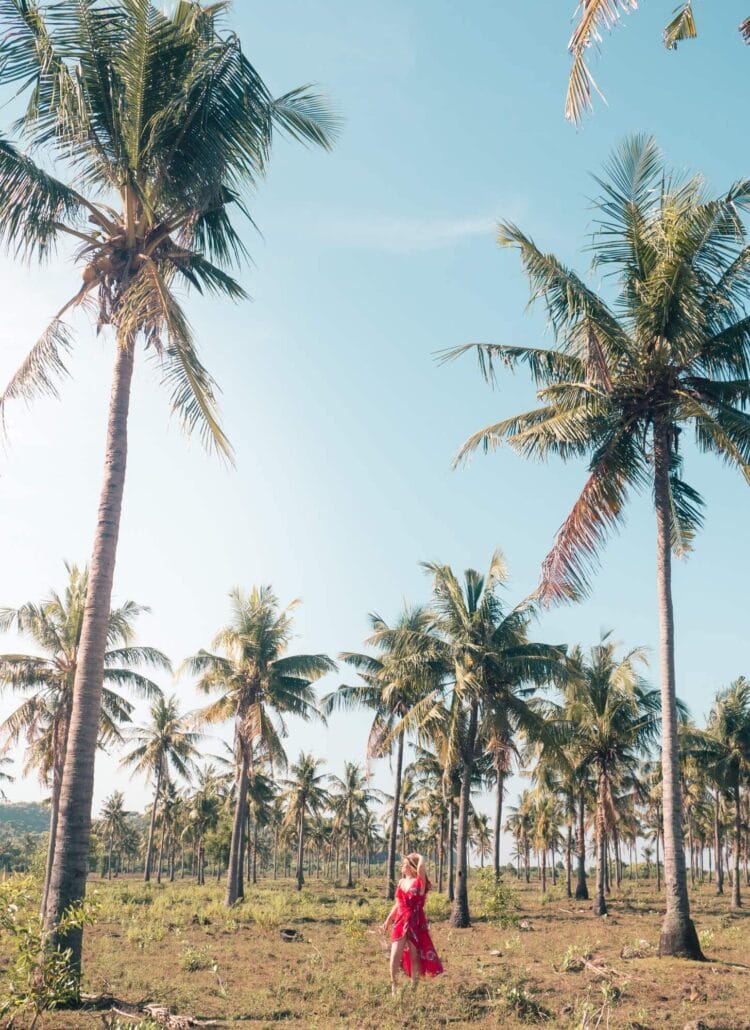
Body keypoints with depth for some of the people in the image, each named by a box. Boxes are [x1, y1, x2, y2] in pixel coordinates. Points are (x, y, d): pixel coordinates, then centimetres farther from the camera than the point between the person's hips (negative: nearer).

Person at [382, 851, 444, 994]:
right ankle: (393, 985, 10)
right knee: (395, 956, -5)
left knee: (414, 957, 5)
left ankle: (414, 987, 18)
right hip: (400, 922, 4)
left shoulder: (420, 881, -6)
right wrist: (388, 920, 15)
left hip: (416, 924, -4)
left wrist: (420, 857, -5)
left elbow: (421, 867, -26)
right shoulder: (401, 882, 11)